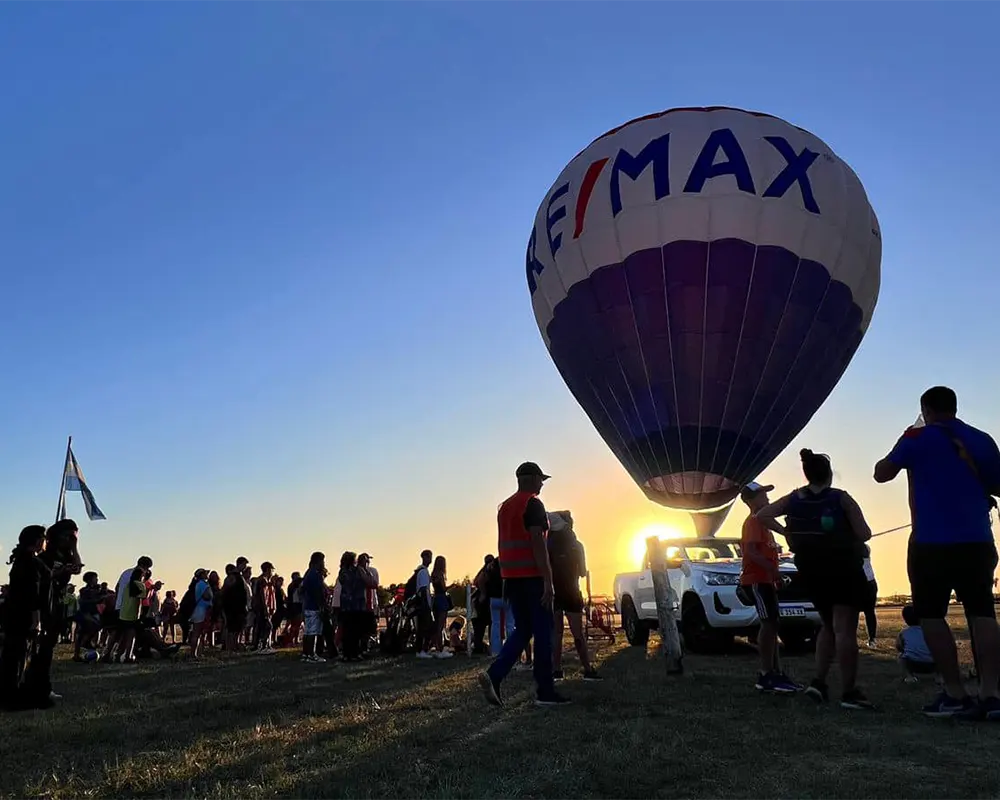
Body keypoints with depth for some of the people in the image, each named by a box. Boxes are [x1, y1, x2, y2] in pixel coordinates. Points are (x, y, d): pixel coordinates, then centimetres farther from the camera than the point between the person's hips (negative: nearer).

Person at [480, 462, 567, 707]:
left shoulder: (504, 506, 16)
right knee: (542, 632, 0)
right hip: (532, 576, -8)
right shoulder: (533, 504, -10)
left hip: (512, 576, 8)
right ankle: (546, 692, 4)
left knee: (522, 630, 13)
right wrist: (548, 581, -18)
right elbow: (537, 543, -18)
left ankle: (494, 675, -2)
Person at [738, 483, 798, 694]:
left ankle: (776, 673, 14)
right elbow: (750, 551, -21)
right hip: (756, 580, -10)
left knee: (771, 626, 10)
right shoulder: (753, 521, -9)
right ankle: (766, 676, -13)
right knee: (769, 624, -13)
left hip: (765, 580, 10)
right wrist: (773, 569, -25)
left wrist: (774, 574, 15)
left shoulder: (762, 522, 23)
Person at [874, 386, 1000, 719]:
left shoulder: (918, 438, -3)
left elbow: (881, 474, 4)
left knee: (931, 614, 3)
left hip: (932, 542, -4)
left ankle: (955, 695, 0)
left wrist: (901, 453, 21)